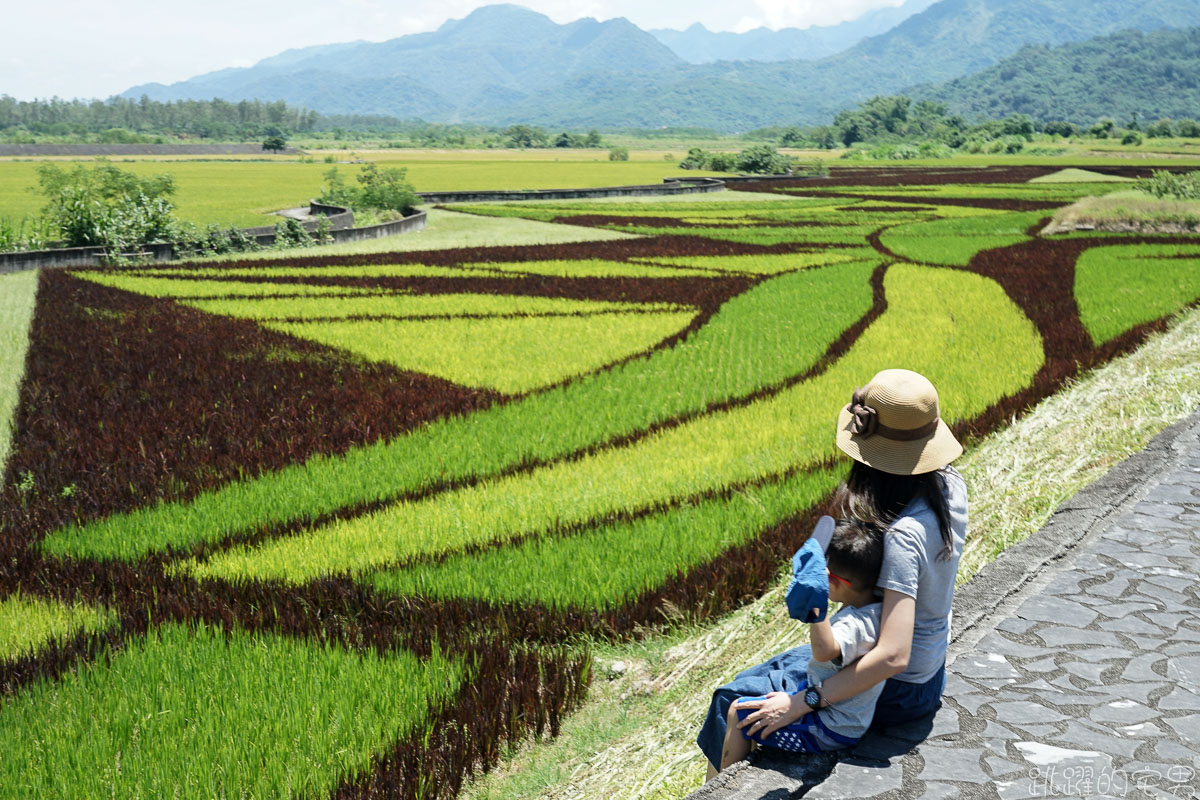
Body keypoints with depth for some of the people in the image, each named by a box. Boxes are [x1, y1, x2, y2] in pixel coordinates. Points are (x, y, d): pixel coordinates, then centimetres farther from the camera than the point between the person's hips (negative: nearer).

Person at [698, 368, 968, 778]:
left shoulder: (902, 536, -35)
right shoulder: (950, 485, -11)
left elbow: (893, 656, -36)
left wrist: (803, 702, -30)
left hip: (895, 692, -8)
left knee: (732, 701, 6)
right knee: (765, 673, 25)